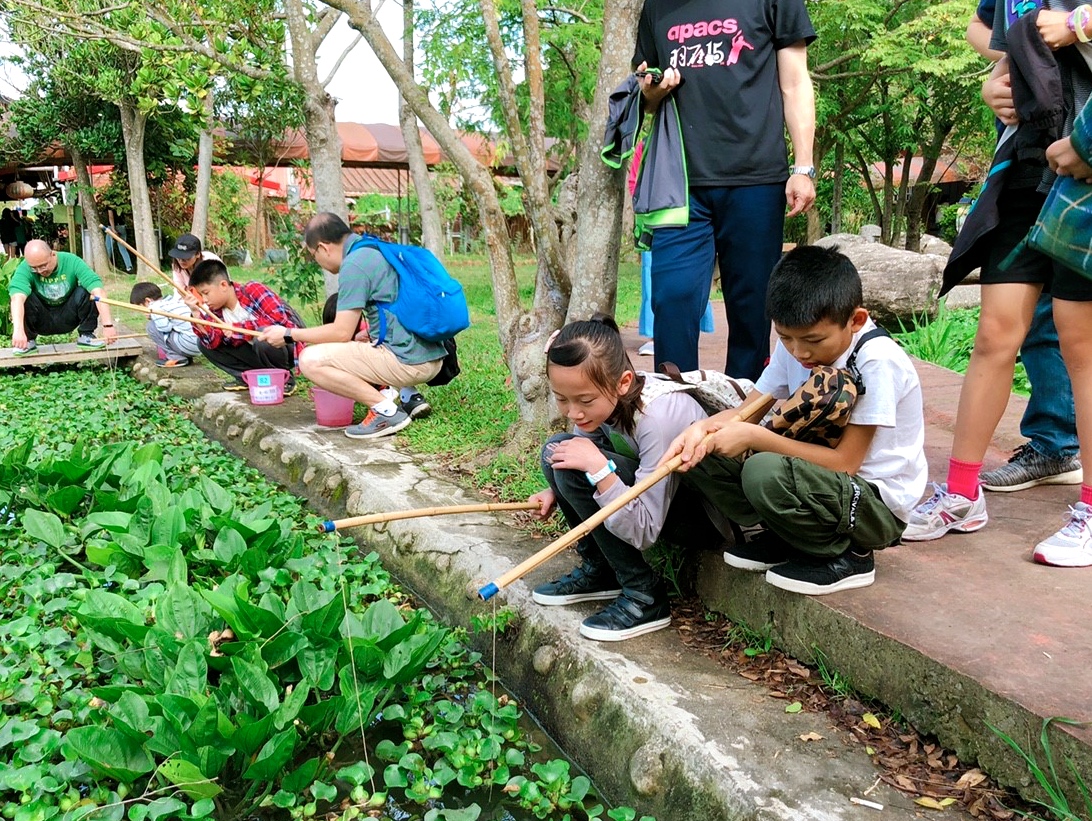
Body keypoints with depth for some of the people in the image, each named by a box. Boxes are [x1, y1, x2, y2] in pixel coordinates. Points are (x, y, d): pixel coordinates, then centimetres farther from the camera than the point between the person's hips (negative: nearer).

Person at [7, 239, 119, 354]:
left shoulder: (71, 262, -21)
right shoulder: (24, 269, -22)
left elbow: (98, 290, -32)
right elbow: (17, 298, -39)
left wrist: (108, 325, -43)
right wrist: (18, 330, -56)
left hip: (67, 318, 0)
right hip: (42, 321, 0)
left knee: (87, 291, -25)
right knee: (24, 297, -28)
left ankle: (86, 335, -7)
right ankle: (29, 340, -6)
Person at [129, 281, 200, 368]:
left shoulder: (155, 306, -4)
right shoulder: (174, 297, 20)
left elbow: (165, 327, -15)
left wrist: (152, 318, 3)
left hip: (190, 345, -9)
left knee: (152, 326, 3)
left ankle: (176, 358, 1)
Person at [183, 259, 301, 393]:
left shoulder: (253, 290, -19)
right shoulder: (216, 309, 0)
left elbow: (279, 317, -31)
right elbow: (212, 342, -12)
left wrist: (239, 328, -28)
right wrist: (195, 312, -23)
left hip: (287, 344, -7)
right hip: (257, 348, 7)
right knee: (203, 343, -2)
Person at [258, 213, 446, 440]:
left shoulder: (354, 264, -10)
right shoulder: (380, 251, 18)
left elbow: (342, 332, -10)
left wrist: (289, 334, 0)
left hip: (407, 361, -10)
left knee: (310, 360, -10)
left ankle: (386, 410, -10)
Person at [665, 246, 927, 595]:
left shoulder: (877, 362, -23)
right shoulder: (794, 344, -3)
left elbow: (845, 461, -25)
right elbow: (746, 410, -2)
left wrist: (754, 436, -29)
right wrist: (702, 428, -24)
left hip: (880, 505, -7)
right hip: (818, 476, 7)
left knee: (766, 473, -36)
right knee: (699, 448, -8)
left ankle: (848, 556, -10)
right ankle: (769, 536, 3)